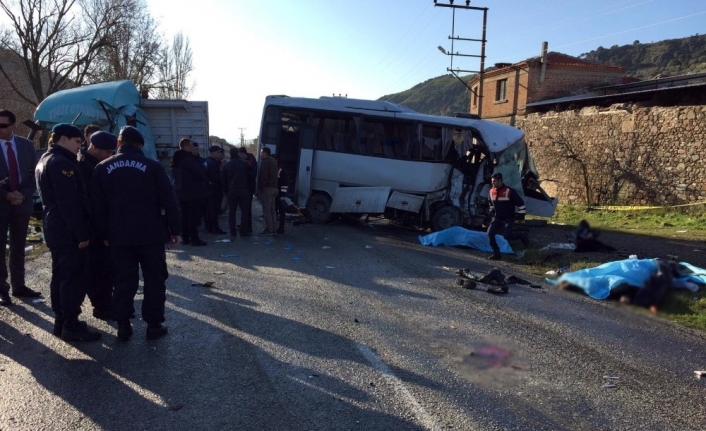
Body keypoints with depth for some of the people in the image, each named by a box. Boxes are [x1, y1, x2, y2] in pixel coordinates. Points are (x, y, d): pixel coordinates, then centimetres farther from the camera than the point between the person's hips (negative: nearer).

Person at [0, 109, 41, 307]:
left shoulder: (26, 145, 3)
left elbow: (35, 173, 4)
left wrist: (24, 194, -9)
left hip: (22, 203, 3)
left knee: (18, 247, 11)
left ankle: (18, 285, 20)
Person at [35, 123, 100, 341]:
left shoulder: (45, 161, 17)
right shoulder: (62, 163, -17)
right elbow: (70, 203, -23)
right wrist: (82, 233, -20)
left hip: (54, 228, 11)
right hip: (68, 231, -11)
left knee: (60, 275, 15)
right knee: (75, 277, -4)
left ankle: (61, 321, 23)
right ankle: (71, 325, 1)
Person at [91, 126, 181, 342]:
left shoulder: (103, 168, 4)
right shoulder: (153, 166, -5)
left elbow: (97, 206, 5)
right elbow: (169, 202, -7)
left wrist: (103, 234, 12)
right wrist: (174, 229, 0)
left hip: (118, 235, 3)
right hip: (150, 234, -2)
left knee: (123, 280, 10)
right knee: (154, 280, 7)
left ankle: (123, 326, 13)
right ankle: (154, 324, 10)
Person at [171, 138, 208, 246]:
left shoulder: (176, 160, 12)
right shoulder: (189, 159, -18)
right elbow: (200, 173, -19)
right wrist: (203, 180, 1)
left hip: (181, 192, 9)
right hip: (193, 192, -9)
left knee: (185, 216, 13)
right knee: (194, 216, -5)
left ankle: (185, 237, 18)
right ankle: (194, 238, -4)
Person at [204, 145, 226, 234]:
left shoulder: (207, 161, 12)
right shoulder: (213, 163, -19)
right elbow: (217, 176, -24)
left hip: (209, 188, 10)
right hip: (215, 189, -10)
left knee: (209, 209, 13)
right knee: (215, 209, -6)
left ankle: (209, 227, 20)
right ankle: (215, 228, -4)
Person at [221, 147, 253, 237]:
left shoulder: (227, 165, 2)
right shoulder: (245, 163, -3)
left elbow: (223, 179, 5)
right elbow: (251, 175, 1)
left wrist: (225, 190, 12)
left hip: (231, 190, 2)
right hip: (244, 190, -1)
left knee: (232, 211, 6)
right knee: (245, 211, 5)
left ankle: (232, 231, 4)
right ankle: (244, 231, 3)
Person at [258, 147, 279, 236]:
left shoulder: (265, 162, -10)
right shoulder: (273, 161, 19)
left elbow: (263, 176, -18)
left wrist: (260, 188, -14)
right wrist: (275, 186, 17)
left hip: (267, 188, -9)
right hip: (274, 187, 9)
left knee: (266, 209, -8)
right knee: (272, 209, 10)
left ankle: (269, 229, -10)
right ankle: (273, 228, 12)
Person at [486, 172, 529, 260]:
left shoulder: (509, 191, -15)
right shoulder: (491, 192, 3)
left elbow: (520, 202, -8)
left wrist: (521, 214, -7)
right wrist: (491, 210, 21)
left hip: (508, 218, -6)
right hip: (496, 218, 6)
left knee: (507, 236, -21)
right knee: (490, 234, -9)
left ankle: (522, 235, 11)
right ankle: (496, 254, 3)